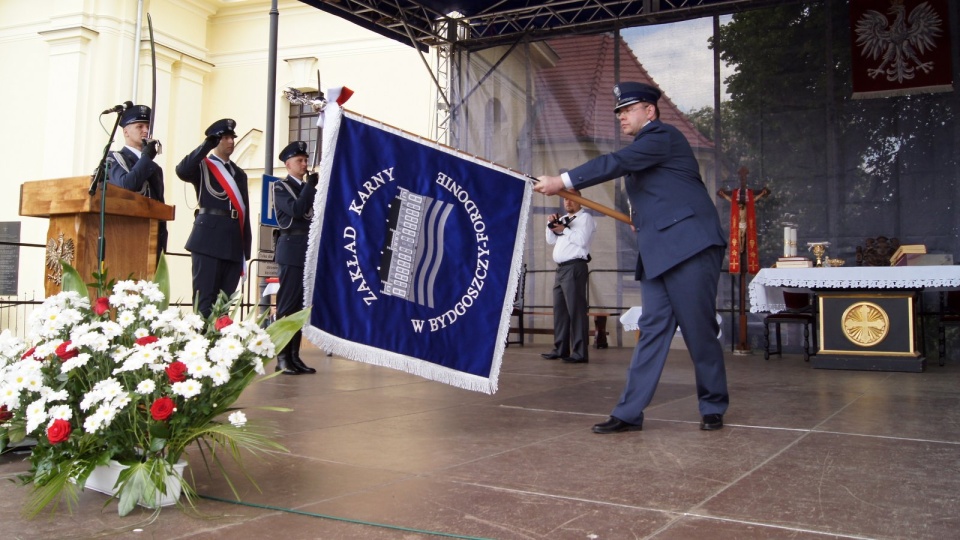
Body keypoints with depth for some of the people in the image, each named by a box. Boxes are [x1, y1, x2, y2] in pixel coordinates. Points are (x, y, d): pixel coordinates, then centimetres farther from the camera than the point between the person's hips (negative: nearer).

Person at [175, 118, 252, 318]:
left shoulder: (239, 173, 21)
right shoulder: (202, 166, 6)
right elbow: (182, 171, -18)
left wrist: (246, 246, 11)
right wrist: (207, 145, -16)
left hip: (234, 240, 5)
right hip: (209, 236, -5)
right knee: (205, 298, -8)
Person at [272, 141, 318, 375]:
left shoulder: (308, 188, 20)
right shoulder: (281, 187, 1)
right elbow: (296, 210, -15)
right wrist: (310, 185, -10)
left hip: (310, 250, 7)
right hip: (292, 250, -7)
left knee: (302, 304, 6)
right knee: (288, 304, -7)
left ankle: (294, 356, 10)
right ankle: (282, 357, -4)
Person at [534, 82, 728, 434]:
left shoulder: (663, 136, -5)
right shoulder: (642, 149, 22)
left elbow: (616, 163, -17)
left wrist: (563, 181, -20)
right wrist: (643, 219, 12)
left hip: (689, 247, -9)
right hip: (657, 253, 9)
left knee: (699, 330, -2)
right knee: (652, 330, 3)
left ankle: (713, 408, 14)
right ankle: (629, 413, 1)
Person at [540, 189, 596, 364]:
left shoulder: (585, 217, 0)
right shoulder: (563, 219, 24)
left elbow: (582, 240, -14)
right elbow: (551, 241, 21)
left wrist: (564, 230, -9)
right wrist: (550, 224, 7)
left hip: (574, 267, -8)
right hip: (561, 268, 8)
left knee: (575, 309, -11)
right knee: (560, 309, 7)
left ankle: (580, 352, -13)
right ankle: (560, 349, 12)